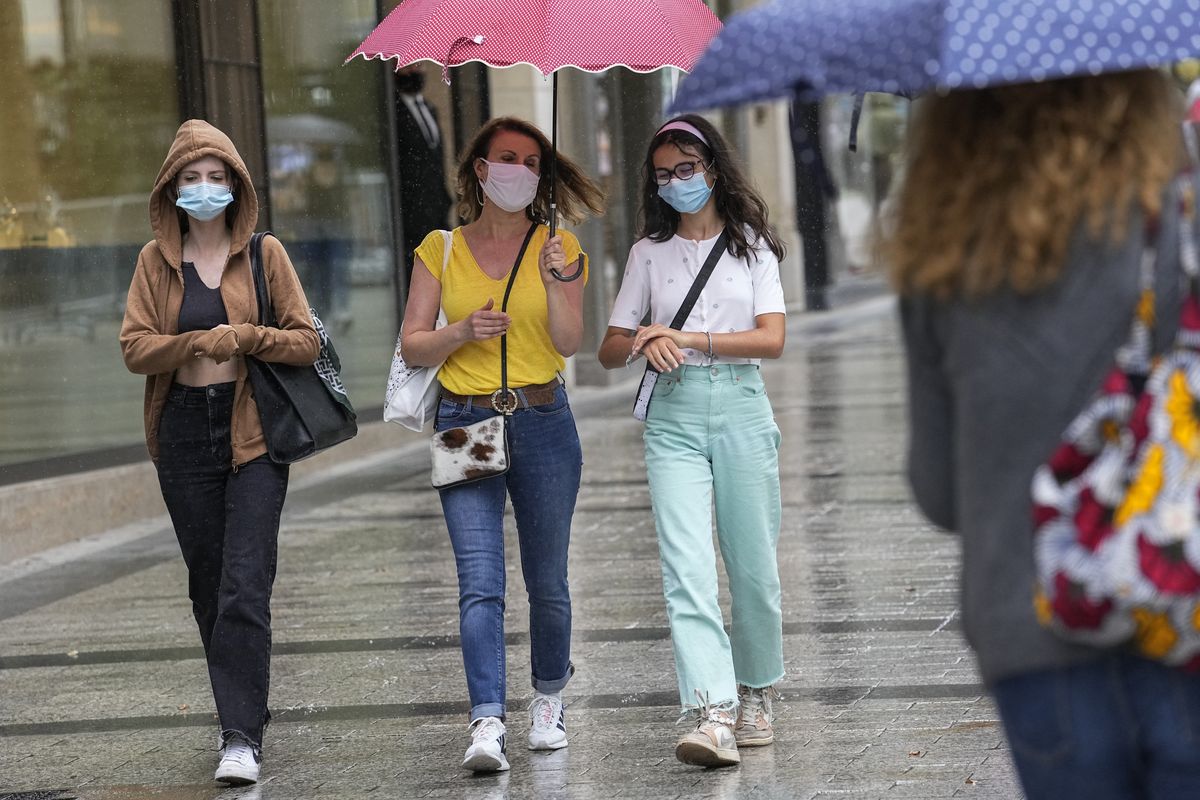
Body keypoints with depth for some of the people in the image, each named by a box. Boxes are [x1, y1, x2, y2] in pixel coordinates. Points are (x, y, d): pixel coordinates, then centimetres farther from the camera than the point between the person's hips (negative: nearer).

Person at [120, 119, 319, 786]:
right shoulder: (156, 261, 7)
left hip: (253, 435, -3)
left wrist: (248, 338, -17)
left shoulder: (264, 254, 2)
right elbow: (135, 347, -2)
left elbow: (307, 341, 0)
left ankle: (242, 737, -15)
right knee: (208, 587, 9)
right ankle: (245, 710, 23)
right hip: (183, 433, 3)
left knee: (245, 587, -12)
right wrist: (201, 342, -17)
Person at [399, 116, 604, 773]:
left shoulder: (557, 247, 6)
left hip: (542, 423, 1)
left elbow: (569, 342, -5)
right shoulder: (441, 250, 7)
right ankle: (487, 724, -19)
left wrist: (555, 281, -21)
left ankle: (549, 697, 29)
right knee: (480, 582, -12)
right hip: (465, 424, 0)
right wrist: (463, 331, -12)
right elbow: (412, 346, 6)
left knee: (547, 579, 7)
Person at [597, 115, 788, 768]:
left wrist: (689, 338, -13)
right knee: (686, 565, -15)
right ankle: (713, 715, -24)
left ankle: (754, 693, 26)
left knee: (753, 565, 5)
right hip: (674, 415, 0)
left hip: (741, 408, 0)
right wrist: (646, 344, -12)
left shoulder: (751, 246, 7)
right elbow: (610, 350, 11)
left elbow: (773, 339, -4)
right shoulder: (648, 253, 11)